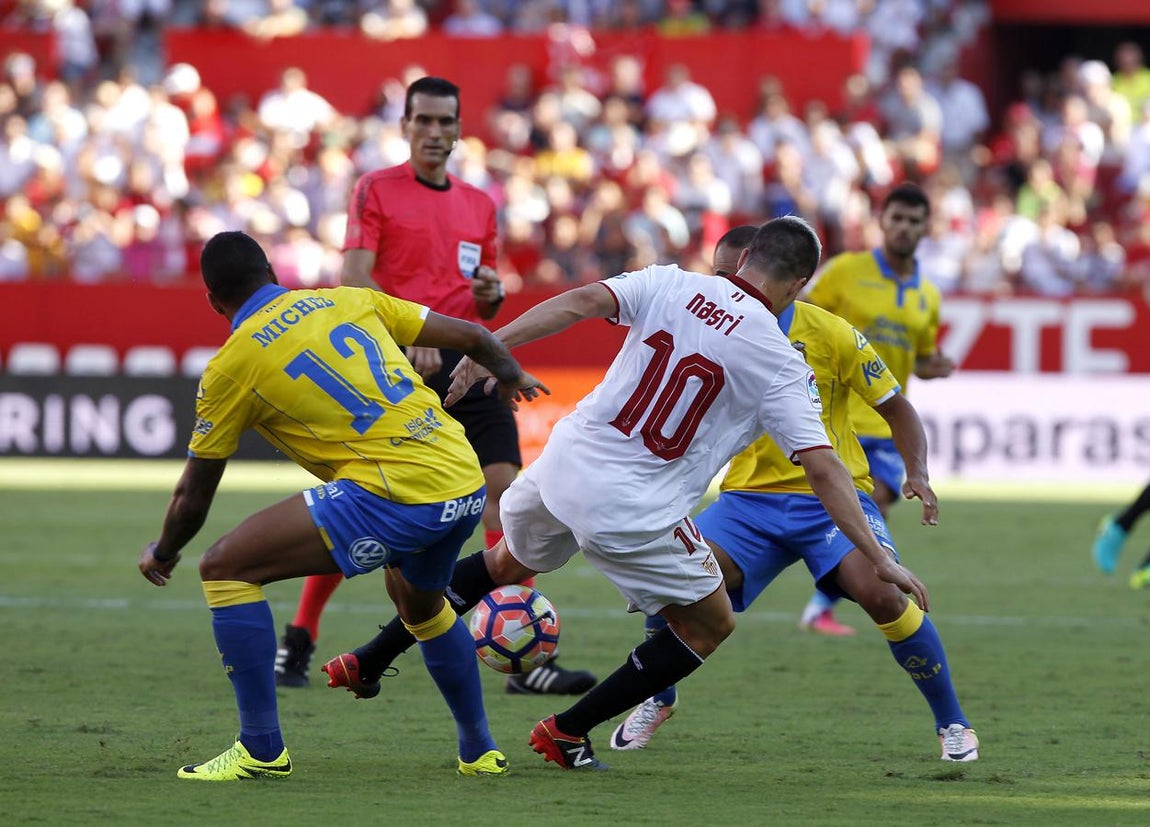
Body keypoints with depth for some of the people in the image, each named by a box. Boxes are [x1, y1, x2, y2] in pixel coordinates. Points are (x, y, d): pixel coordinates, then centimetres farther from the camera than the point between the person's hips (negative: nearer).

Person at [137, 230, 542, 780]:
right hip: (468, 485, 7)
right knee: (420, 603, 37)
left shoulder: (230, 367, 3)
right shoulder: (350, 301, 17)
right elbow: (470, 336, 23)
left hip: (393, 496, -7)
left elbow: (194, 494, 12)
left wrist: (162, 553, 31)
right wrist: (511, 377, 44)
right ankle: (480, 752, 42)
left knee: (226, 567, 0)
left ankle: (261, 749, -1)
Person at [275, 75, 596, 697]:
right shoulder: (376, 191, 2)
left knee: (507, 491, -10)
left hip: (465, 364, 4)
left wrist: (492, 294, 1)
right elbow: (352, 280, -10)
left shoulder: (478, 204, 18)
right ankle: (296, 643, 15)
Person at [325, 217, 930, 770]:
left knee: (505, 564, 34)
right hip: (633, 511, -5)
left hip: (564, 462, 5)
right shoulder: (782, 365, -6)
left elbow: (584, 301, -13)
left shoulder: (670, 285, 1)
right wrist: (879, 559, -7)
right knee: (710, 626, 15)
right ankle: (567, 733, 17)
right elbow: (822, 470, -10)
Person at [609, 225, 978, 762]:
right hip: (748, 498, 3)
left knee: (882, 595, -25)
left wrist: (917, 474, -16)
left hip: (832, 496, -3)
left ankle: (951, 722, -6)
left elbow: (896, 409, -1)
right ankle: (658, 699, 11)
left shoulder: (829, 335, -10)